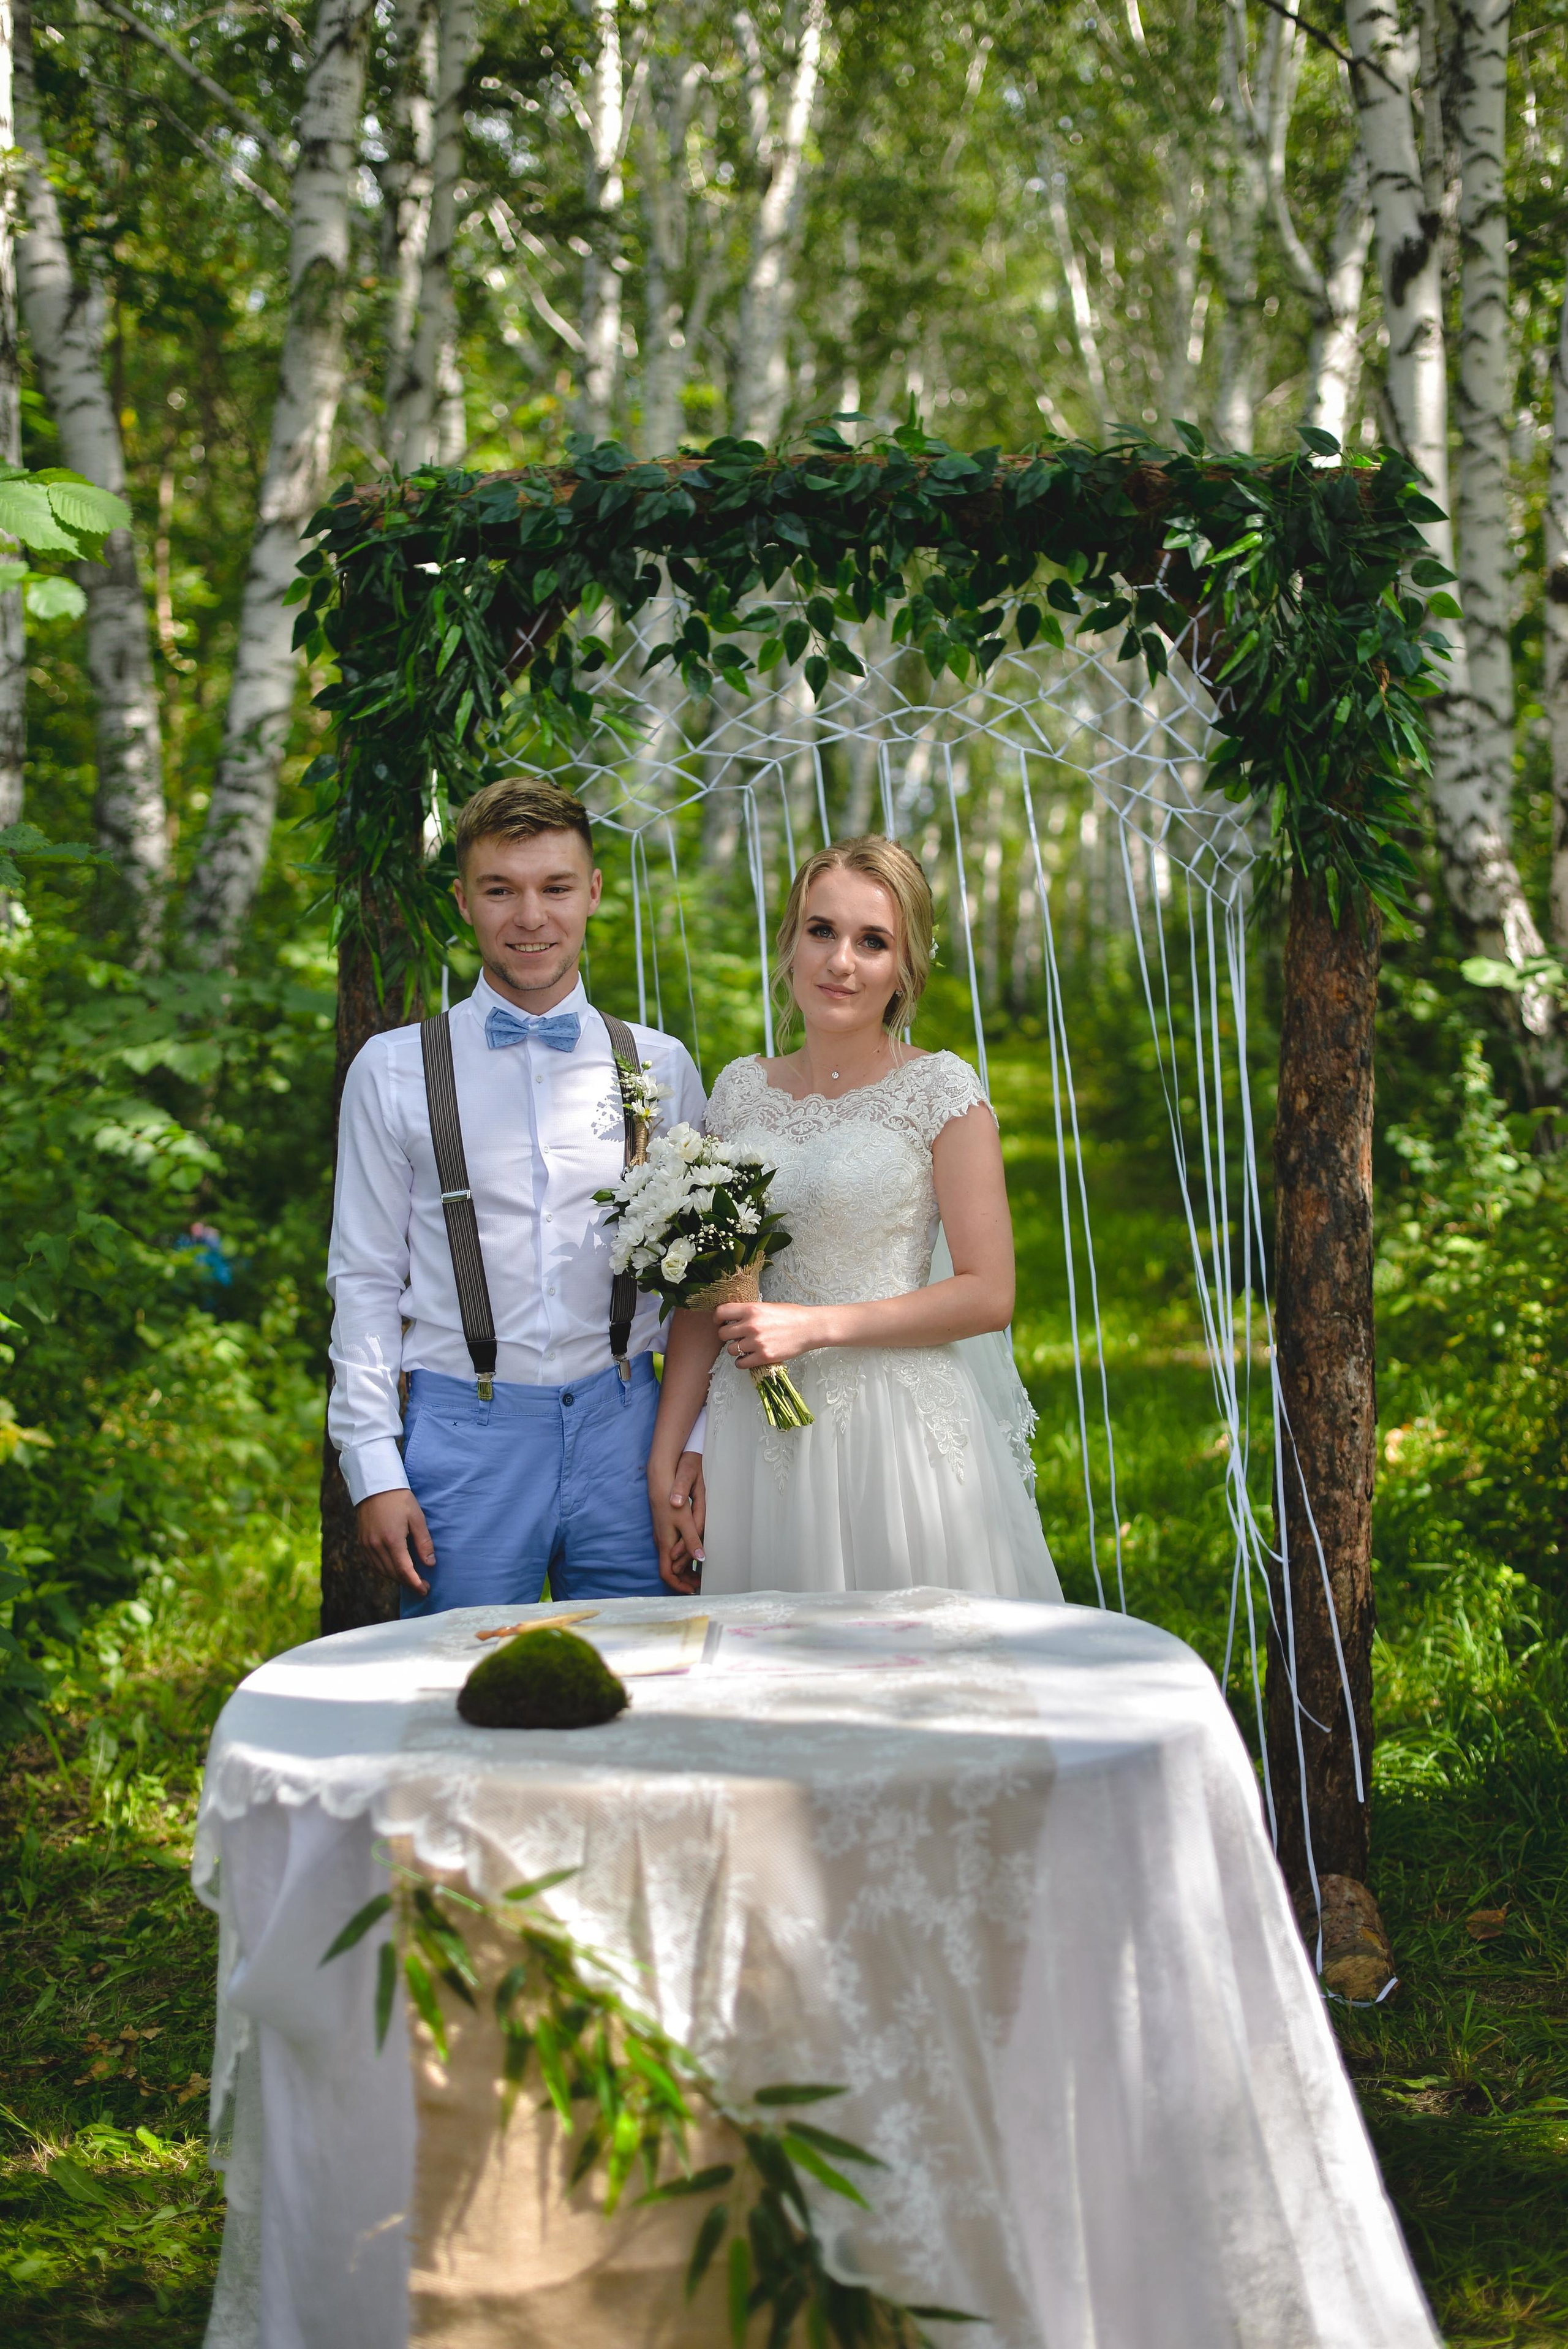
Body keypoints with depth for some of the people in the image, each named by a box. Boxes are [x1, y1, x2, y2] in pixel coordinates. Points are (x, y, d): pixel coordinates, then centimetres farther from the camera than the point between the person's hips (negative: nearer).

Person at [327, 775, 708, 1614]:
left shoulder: (661, 1067, 8)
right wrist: (374, 1471, -4)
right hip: (466, 1437, -2)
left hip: (623, 1428, 2)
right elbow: (365, 1281, 4)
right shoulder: (394, 1071, 3)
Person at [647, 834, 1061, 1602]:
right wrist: (664, 1459, 2)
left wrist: (817, 1326, -13)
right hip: (758, 1442, 4)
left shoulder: (940, 1090, -3)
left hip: (901, 1436, -3)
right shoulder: (742, 1091, 9)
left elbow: (988, 1294, -7)